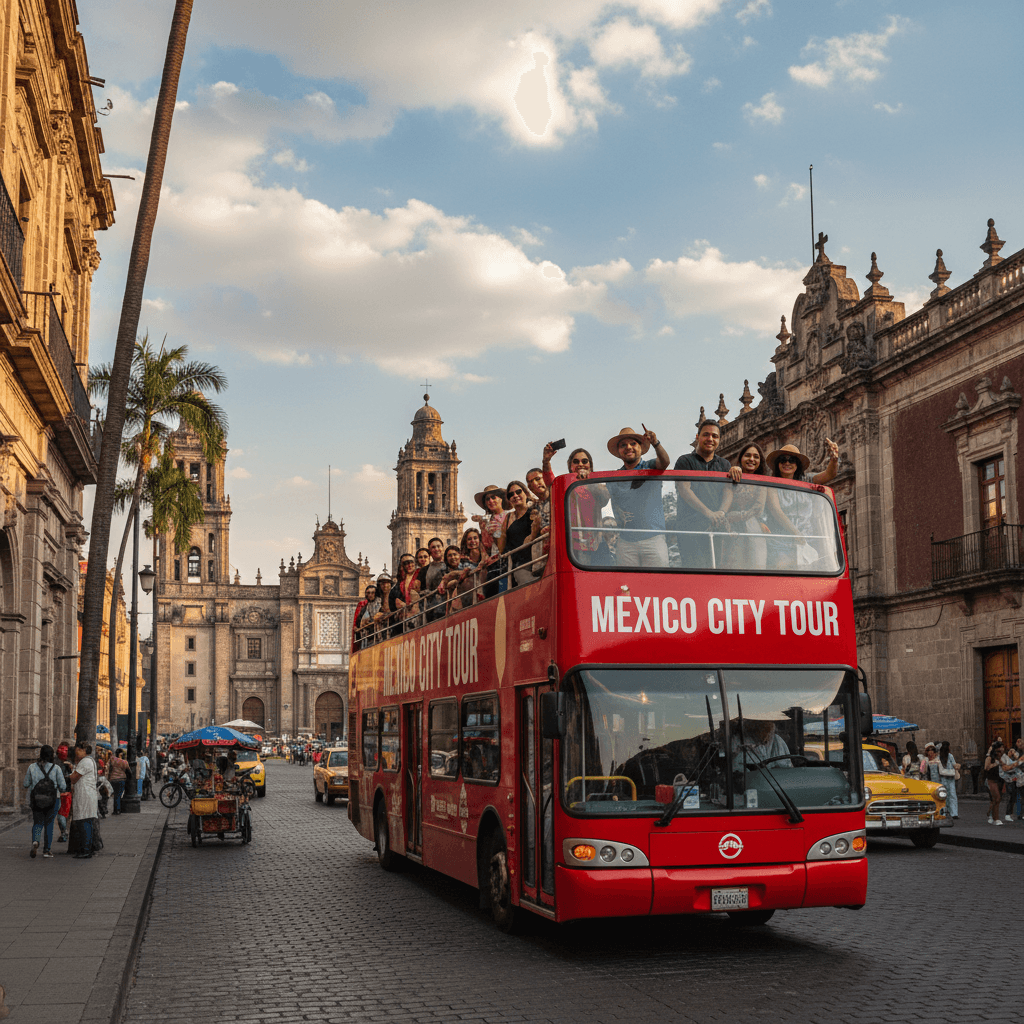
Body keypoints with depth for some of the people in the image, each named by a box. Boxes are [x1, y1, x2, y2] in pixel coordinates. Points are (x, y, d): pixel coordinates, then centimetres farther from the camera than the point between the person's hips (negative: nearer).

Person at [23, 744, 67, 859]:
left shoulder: (32, 767, -2)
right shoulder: (56, 768, -8)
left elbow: (26, 784, 5)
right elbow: (63, 786, -6)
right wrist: (60, 790, 16)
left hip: (36, 800, 1)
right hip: (53, 800, -1)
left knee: (38, 823, 13)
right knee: (49, 823, 11)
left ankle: (35, 841, -15)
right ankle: (46, 850, 10)